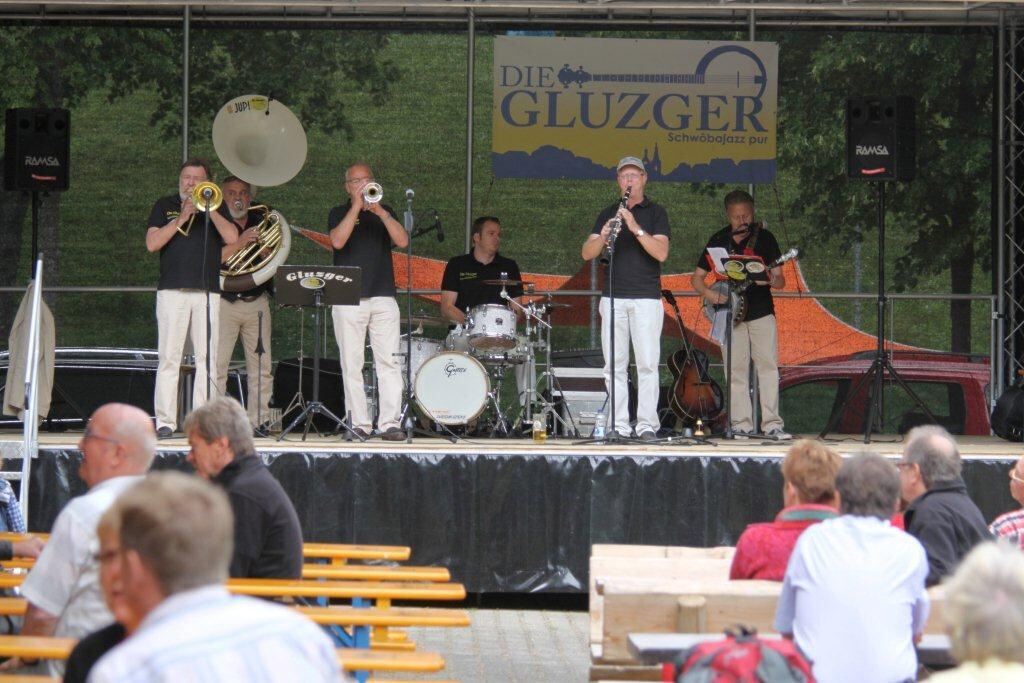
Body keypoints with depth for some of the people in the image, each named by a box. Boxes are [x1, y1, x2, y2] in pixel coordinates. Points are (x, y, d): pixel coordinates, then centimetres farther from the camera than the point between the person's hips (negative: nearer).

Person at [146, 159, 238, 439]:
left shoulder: (217, 207, 15)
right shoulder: (165, 206, 13)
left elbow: (232, 238, -1)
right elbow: (152, 243, 0)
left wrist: (208, 208, -7)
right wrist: (181, 218, -7)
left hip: (207, 291, 1)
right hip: (172, 290, -1)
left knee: (207, 358, -4)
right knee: (169, 358, -5)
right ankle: (165, 421, -5)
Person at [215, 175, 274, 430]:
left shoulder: (261, 223, 15)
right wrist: (239, 243, -20)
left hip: (257, 302, 4)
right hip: (224, 301, -4)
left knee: (262, 368, 0)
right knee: (216, 366, -9)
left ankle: (258, 422, 5)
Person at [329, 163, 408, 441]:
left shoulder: (385, 212, 15)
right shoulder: (339, 213, 9)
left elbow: (402, 241, -1)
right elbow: (338, 241, -11)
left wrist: (380, 212, -11)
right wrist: (357, 206, -12)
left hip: (383, 297, 2)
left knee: (390, 362, -6)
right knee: (352, 364, -4)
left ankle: (390, 423, -7)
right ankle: (359, 424, -2)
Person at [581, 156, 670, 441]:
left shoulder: (656, 212, 5)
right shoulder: (608, 214, 14)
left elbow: (661, 253, -9)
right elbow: (587, 254, 5)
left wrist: (636, 228, -20)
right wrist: (603, 236, -15)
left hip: (646, 298, -3)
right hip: (613, 297, 3)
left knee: (647, 363, -7)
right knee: (615, 364, 0)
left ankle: (647, 425, -7)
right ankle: (618, 425, 2)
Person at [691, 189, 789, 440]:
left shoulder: (764, 237, 1)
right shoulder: (718, 240, 6)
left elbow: (780, 280, -1)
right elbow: (696, 277, 10)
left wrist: (771, 280, -24)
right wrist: (709, 294, -10)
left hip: (761, 311, -2)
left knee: (768, 365, -9)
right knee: (736, 370, 0)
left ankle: (772, 424, -9)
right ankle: (742, 424, 3)